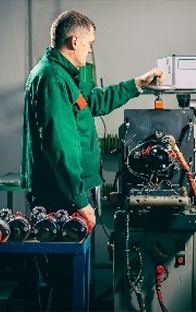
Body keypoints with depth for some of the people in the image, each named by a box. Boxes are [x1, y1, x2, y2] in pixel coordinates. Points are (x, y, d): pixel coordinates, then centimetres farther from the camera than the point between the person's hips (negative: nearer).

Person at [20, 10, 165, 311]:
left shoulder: (61, 74, 16)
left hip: (64, 194, 10)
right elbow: (59, 146, -25)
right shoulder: (52, 78, -18)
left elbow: (97, 100, 31)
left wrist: (137, 84, 29)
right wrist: (80, 200, -23)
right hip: (60, 199, -10)